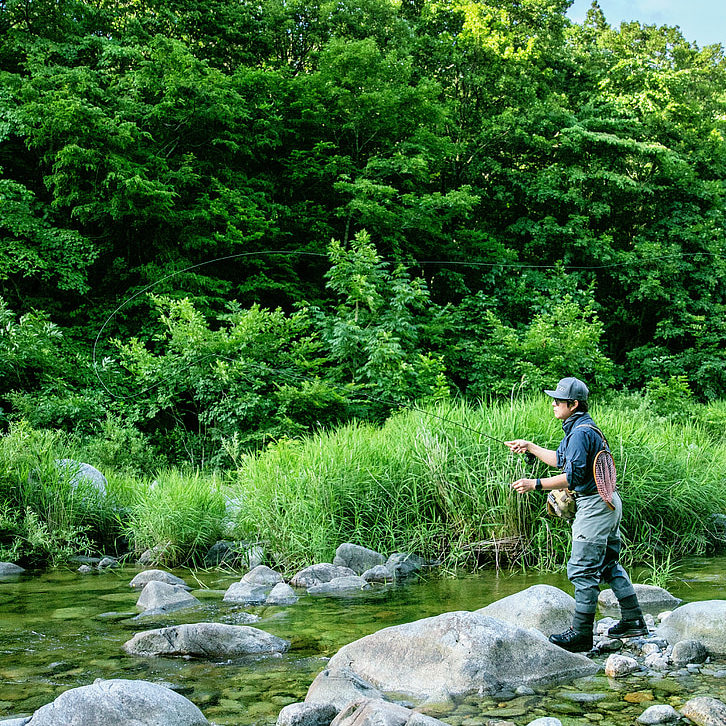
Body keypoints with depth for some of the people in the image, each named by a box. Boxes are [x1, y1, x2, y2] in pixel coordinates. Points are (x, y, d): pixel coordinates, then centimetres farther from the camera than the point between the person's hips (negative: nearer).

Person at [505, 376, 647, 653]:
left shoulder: (581, 433, -19)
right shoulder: (578, 428, 14)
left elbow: (573, 477, -24)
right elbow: (561, 459, 26)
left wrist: (536, 484, -23)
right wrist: (530, 447, 23)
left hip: (595, 505, -11)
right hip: (607, 503, 11)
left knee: (583, 570, -6)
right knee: (608, 564, 18)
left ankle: (581, 634, -1)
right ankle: (633, 621, 23)